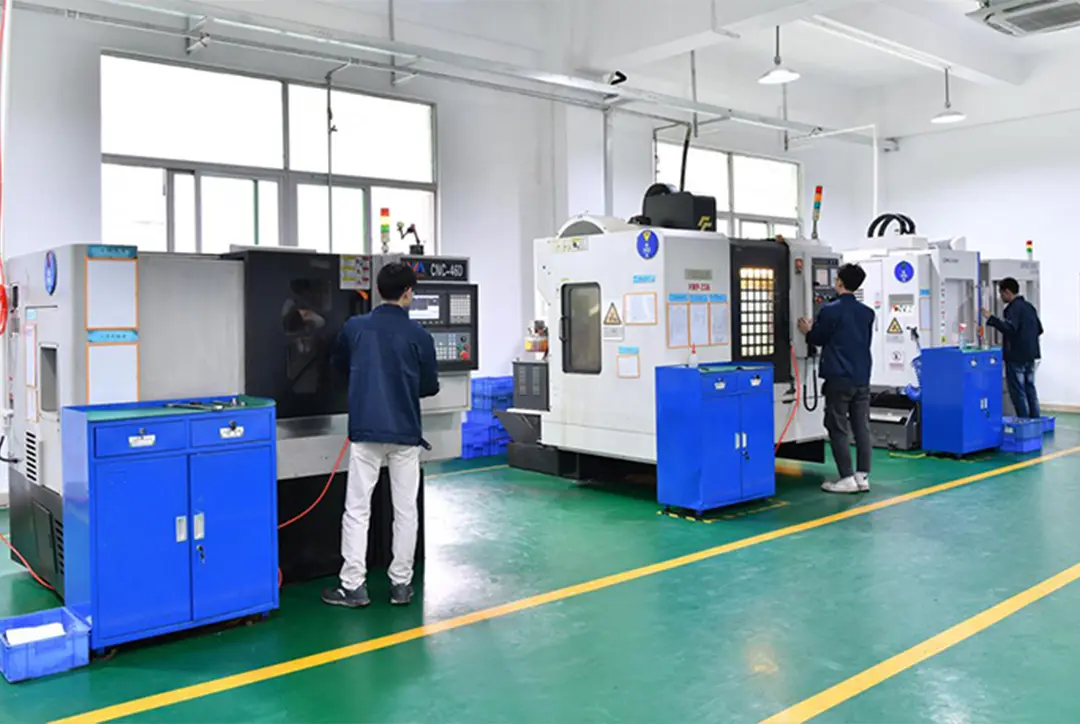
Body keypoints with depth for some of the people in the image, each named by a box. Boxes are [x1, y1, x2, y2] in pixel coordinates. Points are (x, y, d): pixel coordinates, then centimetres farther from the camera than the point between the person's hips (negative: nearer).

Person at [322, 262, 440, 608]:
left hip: (365, 429, 1)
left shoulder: (354, 327, 0)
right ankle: (400, 583, 14)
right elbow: (430, 387, 4)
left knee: (357, 509, 5)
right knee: (405, 510, 9)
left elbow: (339, 364, 19)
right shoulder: (419, 335, -4)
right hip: (405, 432, 0)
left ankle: (353, 585, 7)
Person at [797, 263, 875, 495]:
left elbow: (818, 339, -1)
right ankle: (863, 476, 10)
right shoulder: (867, 312, 9)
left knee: (839, 429, 0)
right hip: (862, 378, 6)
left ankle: (847, 478, 0)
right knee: (862, 427, 8)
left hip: (839, 378, -6)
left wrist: (808, 331, 23)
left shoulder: (830, 310, -11)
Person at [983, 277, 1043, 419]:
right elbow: (1039, 329, 20)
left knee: (1018, 392, -4)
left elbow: (1009, 328, -29)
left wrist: (991, 318, -31)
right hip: (1030, 355, 9)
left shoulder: (1013, 308, -15)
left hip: (1016, 357, -9)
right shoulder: (1029, 306, 15)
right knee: (1030, 389, 15)